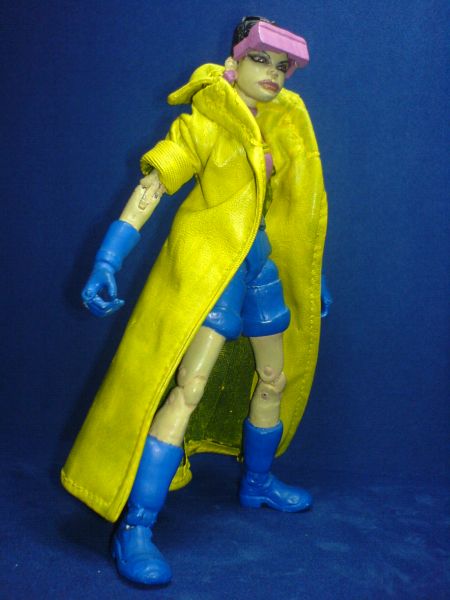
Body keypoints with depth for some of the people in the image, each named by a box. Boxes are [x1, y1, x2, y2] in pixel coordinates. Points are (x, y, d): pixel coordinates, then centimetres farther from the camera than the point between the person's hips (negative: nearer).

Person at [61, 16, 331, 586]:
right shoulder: (203, 124, -5)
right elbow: (149, 188, -13)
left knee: (275, 380, 15)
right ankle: (134, 528, -11)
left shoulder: (283, 127, 14)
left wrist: (314, 278, 21)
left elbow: (296, 206, 20)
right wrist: (107, 262, -22)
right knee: (188, 388, -16)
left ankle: (257, 482, 38)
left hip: (261, 265, 8)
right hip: (208, 261, -7)